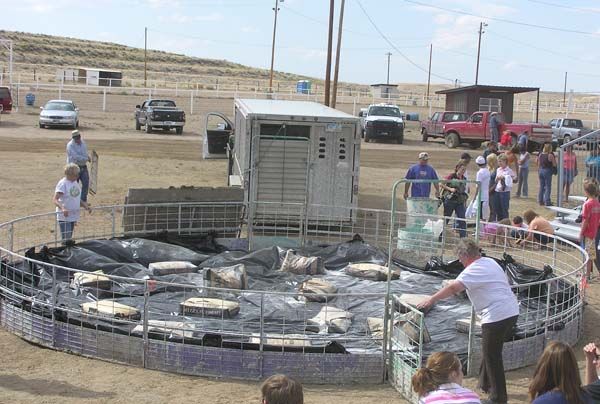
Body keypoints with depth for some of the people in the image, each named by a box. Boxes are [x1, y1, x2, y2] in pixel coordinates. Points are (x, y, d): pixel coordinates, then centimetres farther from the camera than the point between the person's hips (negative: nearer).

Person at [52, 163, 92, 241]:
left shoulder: (75, 183, 10)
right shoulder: (62, 184, -14)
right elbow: (55, 200, -22)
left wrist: (85, 206, 5)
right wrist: (62, 208, -39)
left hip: (73, 216, 8)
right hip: (64, 217, -8)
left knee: (69, 239, 16)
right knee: (66, 240, -9)